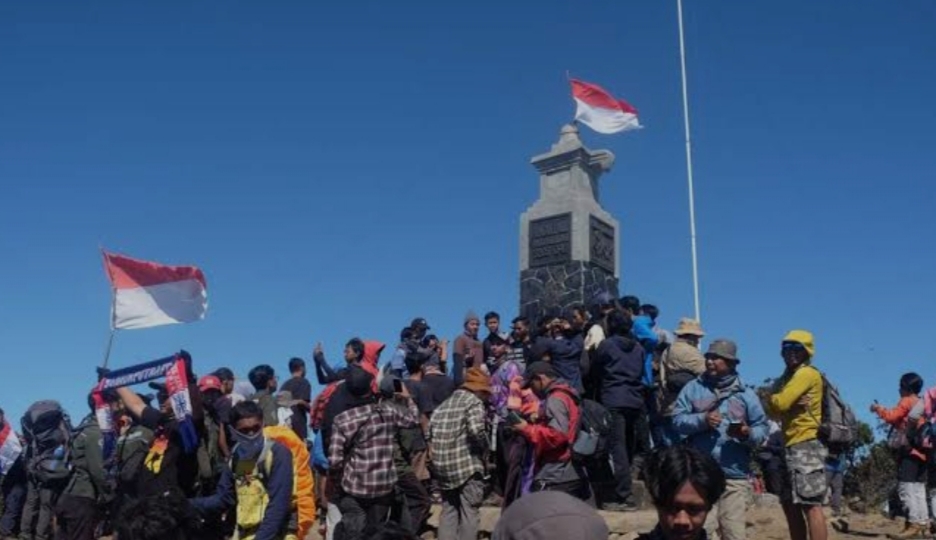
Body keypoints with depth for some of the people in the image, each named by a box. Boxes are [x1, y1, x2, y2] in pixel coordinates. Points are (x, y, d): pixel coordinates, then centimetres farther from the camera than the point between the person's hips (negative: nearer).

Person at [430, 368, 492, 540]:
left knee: (448, 512, 15)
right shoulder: (474, 402, -6)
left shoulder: (444, 405, 16)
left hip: (443, 466, 7)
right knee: (469, 513, 0)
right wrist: (484, 449, -3)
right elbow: (476, 431, -20)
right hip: (467, 465, -7)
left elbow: (430, 430, 11)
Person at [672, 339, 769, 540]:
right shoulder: (693, 388, 8)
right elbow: (677, 420, 2)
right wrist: (702, 420, -15)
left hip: (735, 475, 0)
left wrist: (748, 434, -16)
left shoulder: (745, 394, 9)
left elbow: (762, 427, 6)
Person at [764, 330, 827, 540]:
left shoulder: (808, 373, -8)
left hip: (805, 447, -10)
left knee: (811, 506, -14)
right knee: (791, 505, 13)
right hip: (792, 448, 10)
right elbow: (772, 410, 7)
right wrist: (792, 404, -8)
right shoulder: (788, 377, 20)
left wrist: (773, 398, 1)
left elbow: (779, 403, -19)